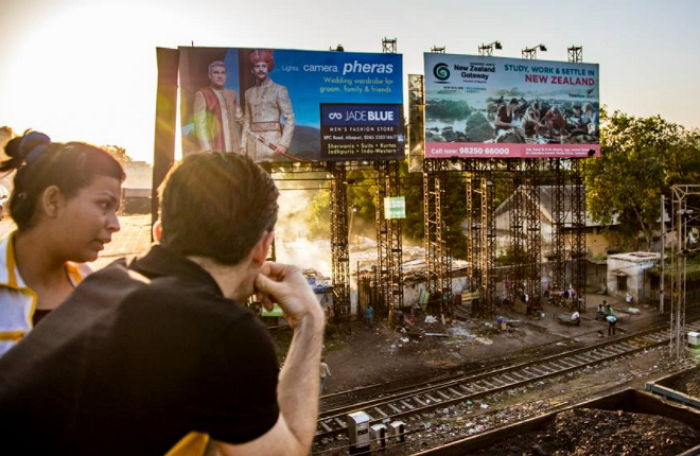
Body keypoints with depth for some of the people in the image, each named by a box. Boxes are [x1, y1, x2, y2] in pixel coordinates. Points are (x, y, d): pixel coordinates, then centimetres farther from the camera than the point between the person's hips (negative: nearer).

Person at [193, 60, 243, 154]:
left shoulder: (232, 94, 17)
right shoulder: (202, 94, 1)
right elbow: (200, 123, -6)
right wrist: (206, 148, -14)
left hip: (234, 147, 5)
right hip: (214, 148, -5)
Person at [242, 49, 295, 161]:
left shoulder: (279, 90, 1)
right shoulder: (249, 92, 14)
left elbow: (290, 119, -4)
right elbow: (247, 121, 15)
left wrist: (284, 144, -13)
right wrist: (243, 146, 8)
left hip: (272, 140, -4)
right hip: (253, 141, 4)